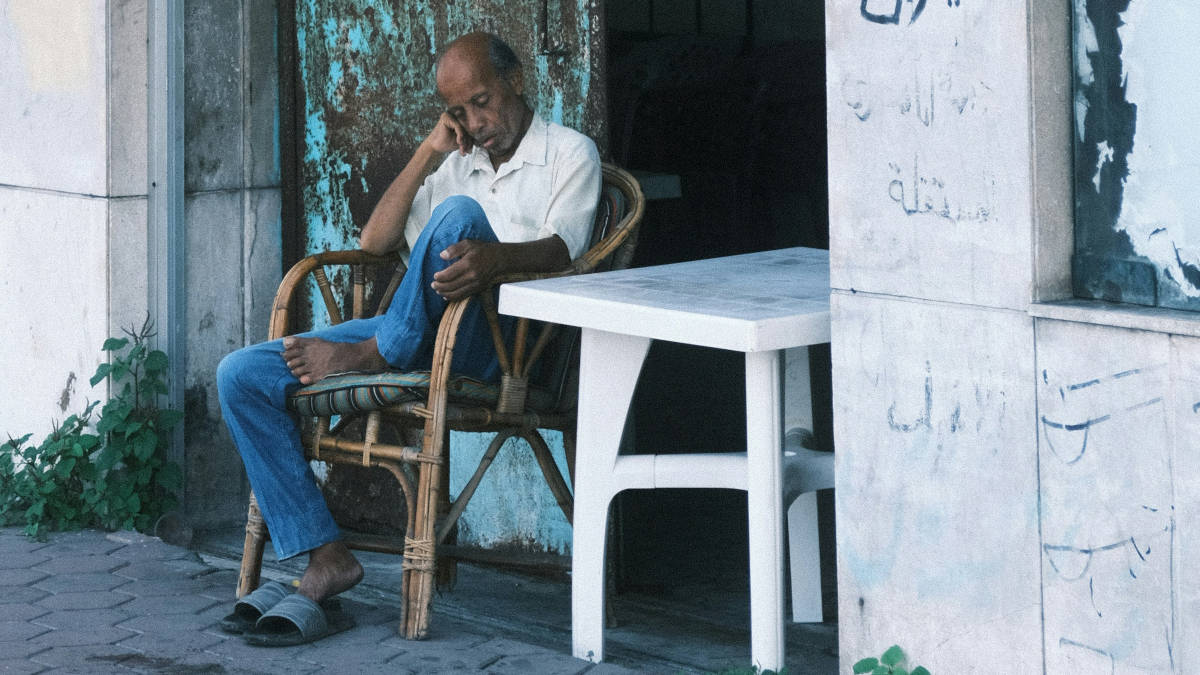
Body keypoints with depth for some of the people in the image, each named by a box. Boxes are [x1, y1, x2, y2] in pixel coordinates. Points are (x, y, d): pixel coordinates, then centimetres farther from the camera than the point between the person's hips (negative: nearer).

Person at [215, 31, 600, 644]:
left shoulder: (570, 153, 8)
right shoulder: (454, 165, 27)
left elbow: (560, 251, -11)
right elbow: (374, 243, 16)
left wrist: (494, 256, -32)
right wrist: (428, 153, 9)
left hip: (493, 342, -6)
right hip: (414, 334, 7)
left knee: (458, 215, -36)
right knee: (240, 377, -9)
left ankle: (371, 357, -21)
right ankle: (324, 555, -14)